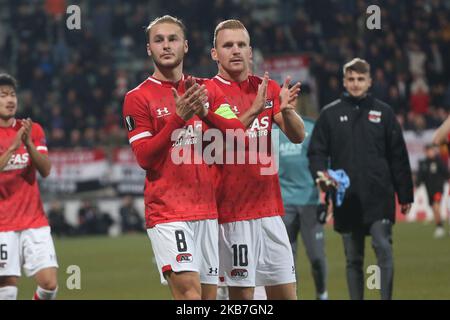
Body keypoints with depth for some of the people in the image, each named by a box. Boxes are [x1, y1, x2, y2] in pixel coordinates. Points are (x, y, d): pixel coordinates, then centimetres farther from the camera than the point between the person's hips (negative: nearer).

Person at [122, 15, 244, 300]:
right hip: (166, 210, -5)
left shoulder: (207, 89, 12)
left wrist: (205, 111, -16)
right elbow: (144, 157, -9)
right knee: (189, 289, -21)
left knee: (209, 293, 4)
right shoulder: (138, 97, -1)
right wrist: (178, 118, -18)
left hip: (206, 209, 5)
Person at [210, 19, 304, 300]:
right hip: (233, 211, -5)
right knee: (242, 293, -5)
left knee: (286, 292, 6)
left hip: (270, 208, 5)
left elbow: (298, 137, 4)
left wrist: (286, 110, -17)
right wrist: (253, 111, -27)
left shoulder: (268, 88, 11)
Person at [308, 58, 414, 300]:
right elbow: (316, 152, 6)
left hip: (379, 197, -1)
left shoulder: (383, 113, 7)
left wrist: (405, 195, 6)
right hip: (346, 199, 1)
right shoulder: (330, 114, 7)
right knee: (353, 259, 7)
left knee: (383, 248, -15)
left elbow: (398, 157, 8)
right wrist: (322, 177, -15)